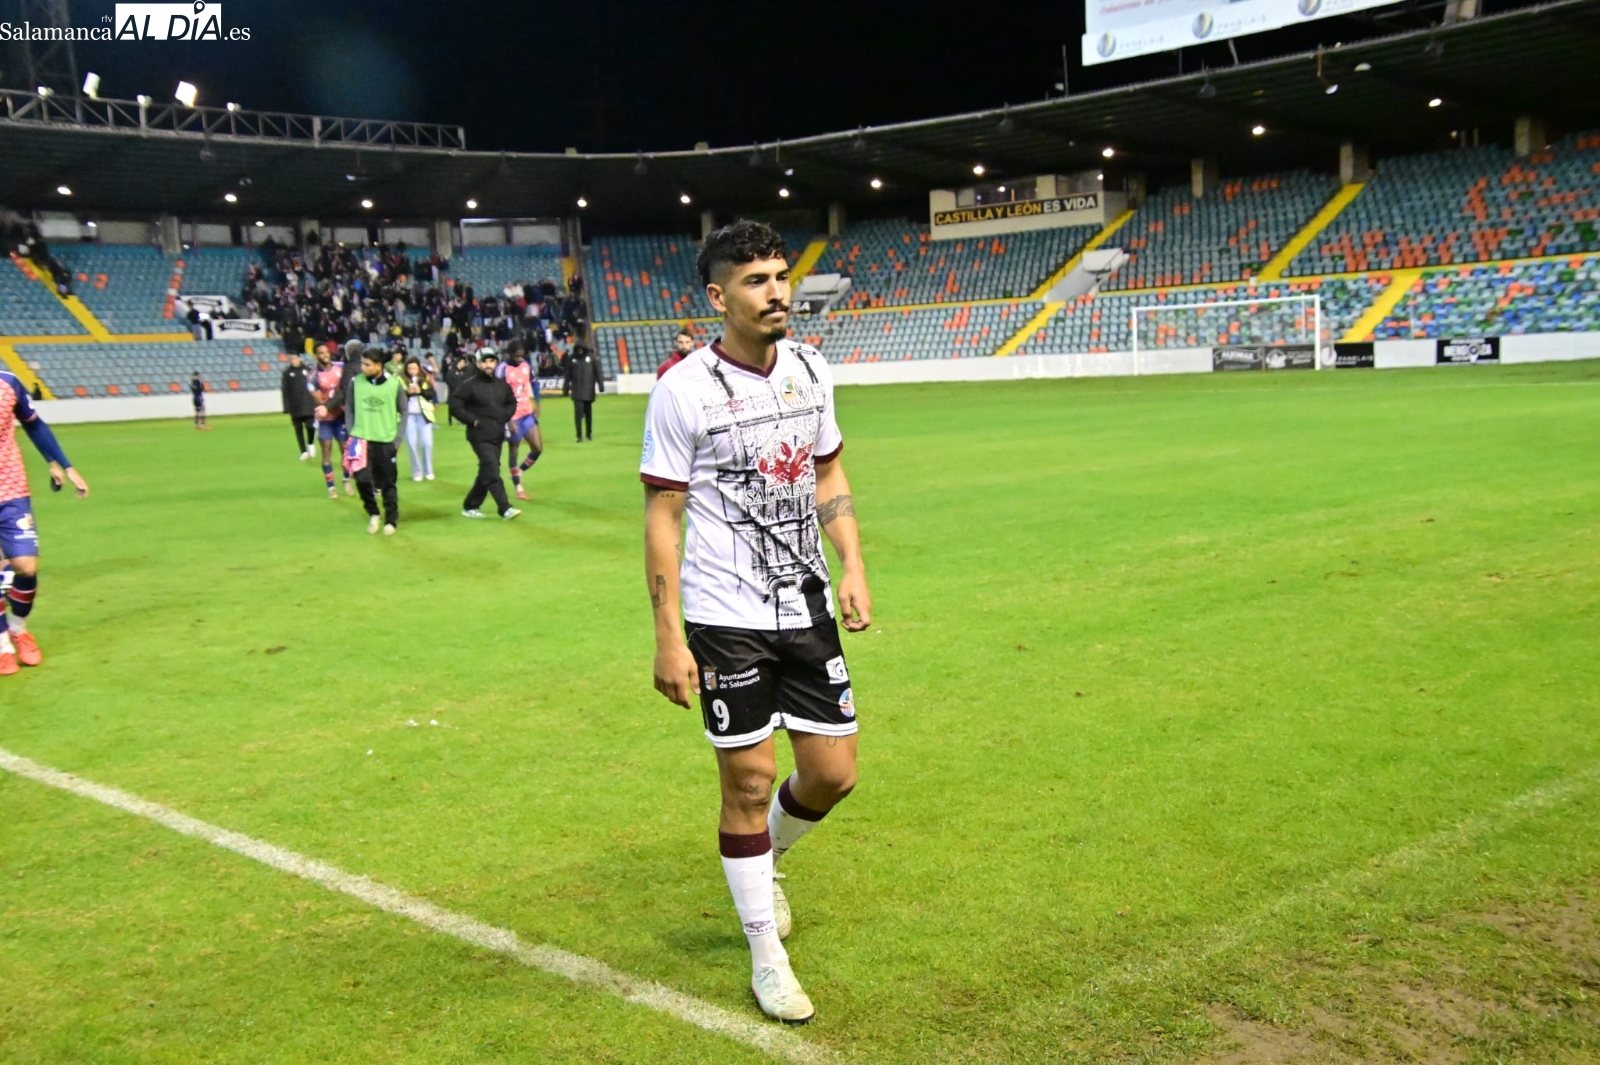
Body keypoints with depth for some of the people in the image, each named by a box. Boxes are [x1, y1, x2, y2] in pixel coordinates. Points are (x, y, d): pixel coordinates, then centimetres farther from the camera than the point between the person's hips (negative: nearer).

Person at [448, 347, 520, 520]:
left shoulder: (502, 385, 8)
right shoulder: (469, 385, -9)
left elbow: (512, 403, 22)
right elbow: (455, 405, -10)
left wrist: (505, 417, 6)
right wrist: (472, 420, -13)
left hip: (497, 436, 6)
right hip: (480, 436, -6)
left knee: (486, 473, 11)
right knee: (492, 472, -14)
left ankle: (470, 507, 23)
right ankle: (505, 508, -16)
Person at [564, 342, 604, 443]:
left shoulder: (591, 356, 1)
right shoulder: (571, 358, 3)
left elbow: (597, 372, 3)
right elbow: (568, 374, 6)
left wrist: (601, 385, 0)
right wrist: (567, 388, 4)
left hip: (589, 390, 1)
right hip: (577, 390, -1)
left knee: (588, 412, 9)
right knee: (578, 412, -9)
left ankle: (589, 433, 23)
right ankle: (579, 435, -8)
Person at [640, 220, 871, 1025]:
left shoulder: (810, 370, 4)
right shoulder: (684, 389, -11)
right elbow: (662, 515, -9)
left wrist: (853, 568, 3)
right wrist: (668, 637, -12)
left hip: (806, 605, 5)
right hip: (725, 619, -5)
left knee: (833, 773, 8)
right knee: (749, 780, 1)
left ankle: (764, 861, 40)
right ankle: (766, 954, 19)